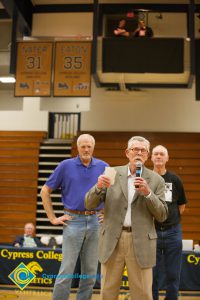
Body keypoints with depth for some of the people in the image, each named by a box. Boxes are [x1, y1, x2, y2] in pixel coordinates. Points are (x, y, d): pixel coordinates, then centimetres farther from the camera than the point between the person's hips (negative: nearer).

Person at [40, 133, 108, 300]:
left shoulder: (103, 166, 5)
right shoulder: (66, 165, -1)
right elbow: (45, 191, 3)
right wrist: (53, 218, -1)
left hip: (95, 221, 3)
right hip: (73, 221, -2)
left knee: (91, 271, 9)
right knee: (67, 270, -2)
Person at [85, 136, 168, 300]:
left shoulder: (156, 180, 3)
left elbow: (162, 215, -1)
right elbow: (89, 204, 2)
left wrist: (148, 193, -16)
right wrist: (98, 187, -18)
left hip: (141, 243, -1)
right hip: (112, 240, 1)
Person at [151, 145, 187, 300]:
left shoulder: (175, 180, 3)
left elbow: (182, 205, 13)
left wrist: (171, 219, 7)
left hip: (173, 232, 2)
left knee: (173, 274, 10)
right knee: (151, 274, 8)